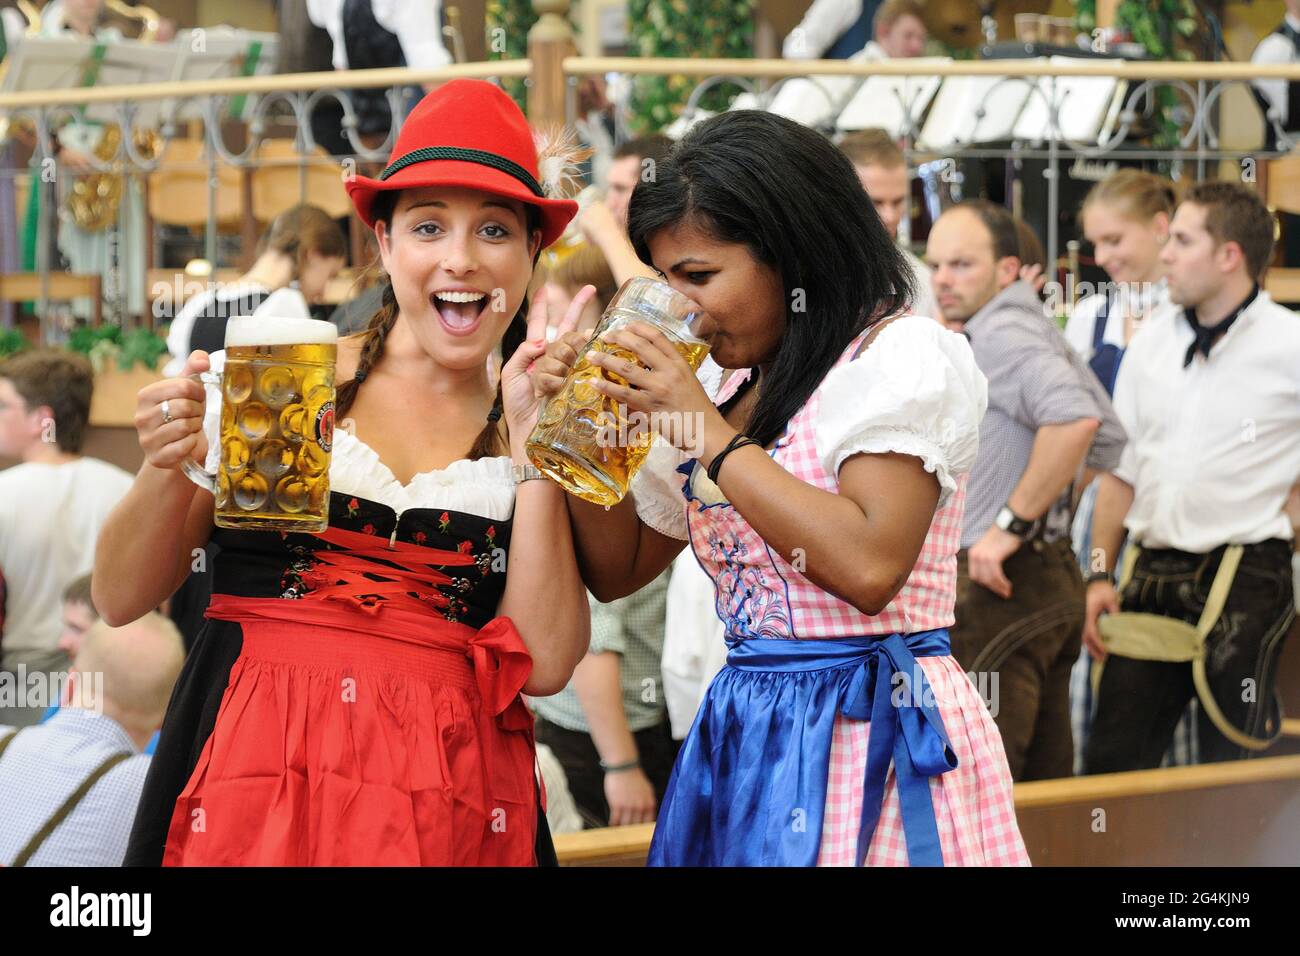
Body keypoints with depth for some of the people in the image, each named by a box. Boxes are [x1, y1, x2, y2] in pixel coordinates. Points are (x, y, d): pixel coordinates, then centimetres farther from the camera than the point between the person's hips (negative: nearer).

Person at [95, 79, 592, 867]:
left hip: (450, 806, 1)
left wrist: (535, 445, -7)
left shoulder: (543, 429, 6)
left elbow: (543, 666, -6)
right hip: (251, 785, -1)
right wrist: (169, 469, -13)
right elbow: (121, 598, 4)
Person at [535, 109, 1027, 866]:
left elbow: (869, 566, -22)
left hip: (873, 734, -7)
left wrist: (708, 434, -16)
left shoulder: (906, 357, -8)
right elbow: (617, 570, 21)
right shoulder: (728, 390, 14)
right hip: (748, 741, 7)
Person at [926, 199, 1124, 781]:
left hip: (999, 586, -11)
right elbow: (1110, 439, 25)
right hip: (1053, 578, 11)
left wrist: (1012, 522, -25)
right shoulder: (1035, 329, 17)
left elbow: (1074, 417, -31)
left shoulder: (998, 334, -14)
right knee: (1043, 783, 13)